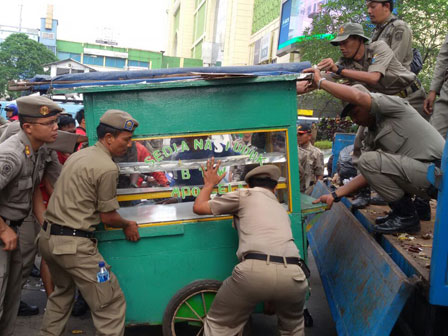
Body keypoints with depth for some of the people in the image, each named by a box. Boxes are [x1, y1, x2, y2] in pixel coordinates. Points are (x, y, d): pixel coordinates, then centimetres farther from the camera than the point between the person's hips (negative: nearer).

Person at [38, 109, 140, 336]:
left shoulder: (77, 155, 12)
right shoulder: (107, 167, -15)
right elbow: (107, 217, -8)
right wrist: (127, 225, 11)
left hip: (47, 237, 10)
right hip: (73, 244, -10)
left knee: (63, 292, 31)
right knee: (110, 304, -2)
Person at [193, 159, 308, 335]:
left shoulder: (245, 195, 18)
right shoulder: (281, 209, 33)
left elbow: (199, 207, 19)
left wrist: (209, 184, 37)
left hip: (255, 270, -4)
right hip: (292, 274, 5)